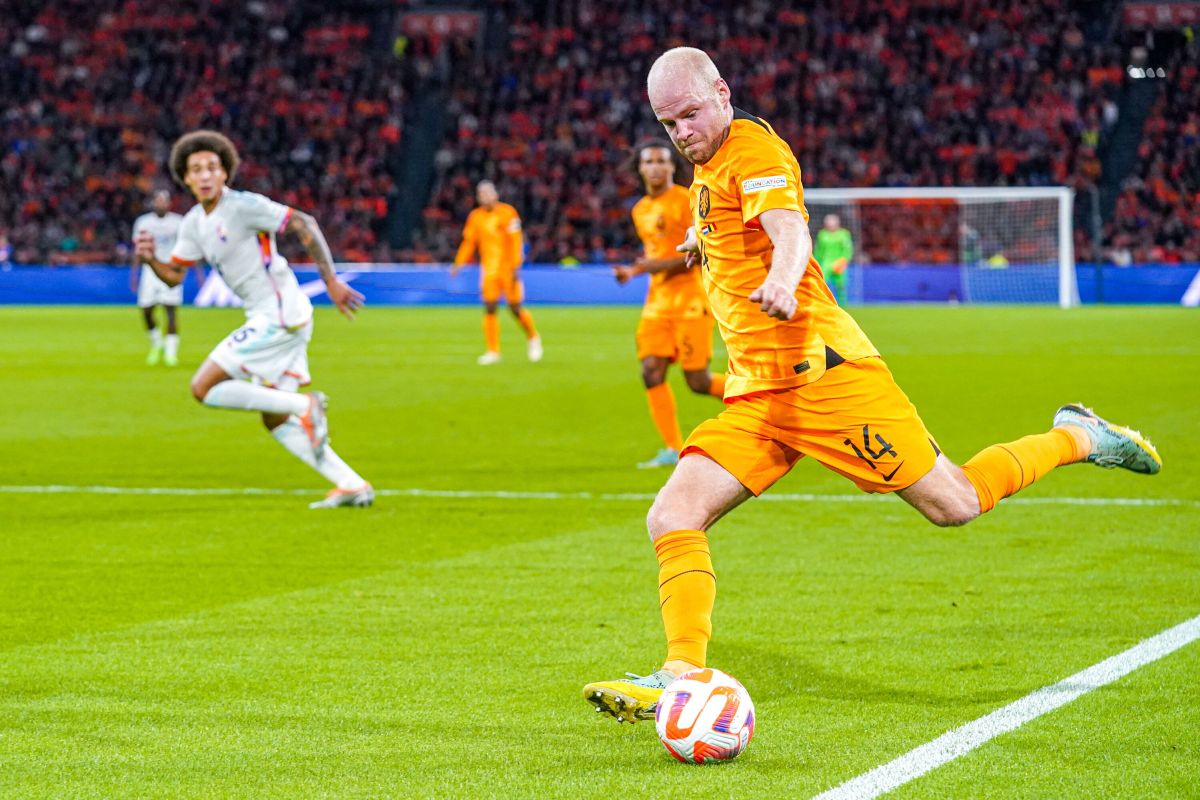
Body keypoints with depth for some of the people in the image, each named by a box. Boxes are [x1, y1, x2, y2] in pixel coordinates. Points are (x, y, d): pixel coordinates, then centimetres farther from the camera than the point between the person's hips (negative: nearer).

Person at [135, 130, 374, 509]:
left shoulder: (244, 205, -13)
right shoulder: (193, 223, 12)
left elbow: (305, 225, -14)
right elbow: (173, 275, 17)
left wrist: (332, 282, -17)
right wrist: (151, 259, -4)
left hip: (280, 314, -9)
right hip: (267, 319, 9)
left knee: (204, 387, -11)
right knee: (275, 422, 10)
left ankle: (305, 406, -10)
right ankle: (352, 485, 10)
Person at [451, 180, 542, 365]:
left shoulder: (507, 213, -6)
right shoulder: (475, 217, 7)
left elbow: (515, 240, -10)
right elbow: (469, 242, 11)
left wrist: (516, 266, -16)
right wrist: (459, 264, -1)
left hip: (508, 268, -3)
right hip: (488, 270, 3)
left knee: (515, 308, 0)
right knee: (489, 309, -5)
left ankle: (532, 338, 26)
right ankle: (493, 352, -1)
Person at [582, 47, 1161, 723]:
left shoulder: (753, 147, -9)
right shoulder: (710, 167, 19)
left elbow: (792, 232, -31)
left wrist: (780, 280, -49)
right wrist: (706, 241, 31)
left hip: (823, 370, -8)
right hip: (756, 397, 8)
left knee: (954, 504, -3)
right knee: (671, 520, -10)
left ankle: (1077, 438, 20)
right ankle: (683, 679, -12)